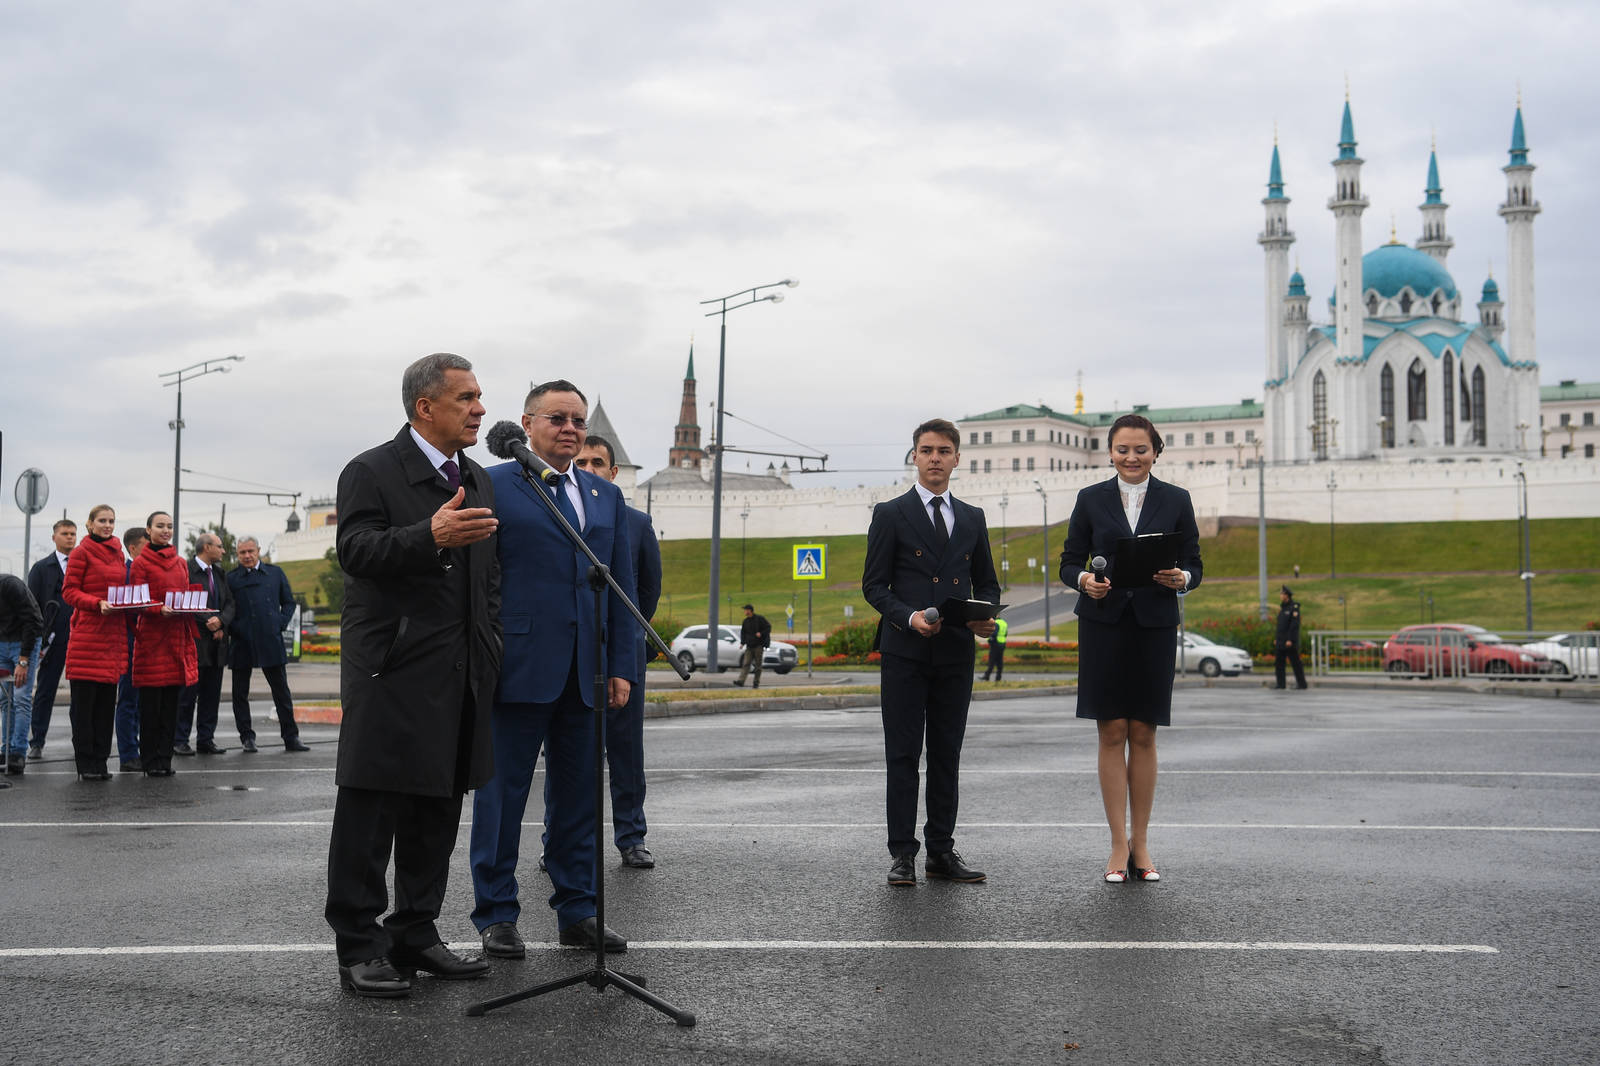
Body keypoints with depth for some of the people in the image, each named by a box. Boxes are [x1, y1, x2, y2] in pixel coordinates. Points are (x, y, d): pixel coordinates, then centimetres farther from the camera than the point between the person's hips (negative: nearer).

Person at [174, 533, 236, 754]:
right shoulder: (186, 571, -8)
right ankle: (179, 740, 4)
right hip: (194, 643, -7)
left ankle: (205, 740, 14)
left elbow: (229, 603, 12)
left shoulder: (219, 573, 16)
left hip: (216, 643, 7)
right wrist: (209, 622, -14)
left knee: (211, 694, 8)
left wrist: (220, 621, -7)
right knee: (187, 694, -3)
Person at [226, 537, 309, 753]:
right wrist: (233, 630, -7)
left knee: (281, 691, 3)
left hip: (271, 641, 1)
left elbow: (288, 602, 14)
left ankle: (291, 738, 8)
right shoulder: (231, 578, 4)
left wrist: (281, 624, 1)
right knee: (240, 693, 4)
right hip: (242, 643, -1)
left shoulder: (275, 573, 10)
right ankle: (247, 737, 15)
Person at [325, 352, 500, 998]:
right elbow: (355, 551, -20)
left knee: (438, 809, 12)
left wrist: (490, 653, 13)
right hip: (391, 673, -7)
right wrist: (429, 536, -34)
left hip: (460, 679, 8)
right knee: (371, 810, -2)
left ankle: (416, 935, 23)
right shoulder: (371, 473, -5)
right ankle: (359, 947, 6)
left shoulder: (478, 482, 17)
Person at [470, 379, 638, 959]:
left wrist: (622, 665, 7)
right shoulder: (492, 486, -1)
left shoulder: (606, 496, 15)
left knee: (577, 796, 11)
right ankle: (496, 916, 14)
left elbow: (621, 586, 14)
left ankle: (577, 911, 21)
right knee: (501, 795, 4)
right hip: (518, 669, -5)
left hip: (584, 674, 5)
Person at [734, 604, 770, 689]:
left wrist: (761, 633, -17)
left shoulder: (759, 619, -3)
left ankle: (756, 682, 6)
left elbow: (768, 628, -1)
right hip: (749, 646, 4)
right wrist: (742, 643, 2)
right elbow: (743, 633, 16)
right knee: (746, 663, -8)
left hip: (758, 646, -4)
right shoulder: (745, 621, 12)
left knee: (758, 665, -1)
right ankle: (741, 680, -19)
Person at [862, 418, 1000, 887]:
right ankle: (902, 853, 4)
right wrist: (909, 617, -17)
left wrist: (985, 616, -4)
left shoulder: (972, 519, 14)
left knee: (947, 754, 8)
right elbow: (873, 584, -1)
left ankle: (941, 852, 14)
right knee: (903, 754, -1)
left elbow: (987, 583, 18)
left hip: (956, 651, 4)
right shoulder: (891, 514, 3)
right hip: (905, 650, -3)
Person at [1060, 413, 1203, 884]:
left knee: (1143, 734, 3)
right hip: (1103, 623, 0)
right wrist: (1085, 579, -16)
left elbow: (1193, 565, 7)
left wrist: (1180, 578, -16)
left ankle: (1141, 843, 12)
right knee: (1112, 733, -1)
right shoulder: (1091, 500, 5)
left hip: (1154, 624, 0)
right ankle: (1119, 844, 5)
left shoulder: (1176, 501, 6)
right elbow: (1069, 562, 6)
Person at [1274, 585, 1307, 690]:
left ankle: (1301, 684, 2)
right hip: (1281, 641, 8)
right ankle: (1281, 684, 7)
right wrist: (1276, 638, 16)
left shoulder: (1294, 608, -10)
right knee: (1278, 663, 4)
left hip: (1290, 642, -8)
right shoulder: (1282, 608, 16)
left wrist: (1290, 640, -23)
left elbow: (1295, 625, -18)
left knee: (1295, 663, -4)